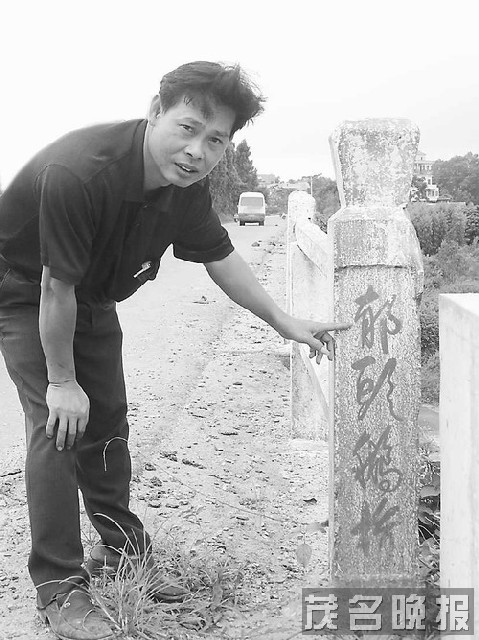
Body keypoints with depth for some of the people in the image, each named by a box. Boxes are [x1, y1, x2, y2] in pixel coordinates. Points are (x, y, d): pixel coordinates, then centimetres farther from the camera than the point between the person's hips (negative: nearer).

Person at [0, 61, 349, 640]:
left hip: (92, 297, 7)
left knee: (107, 422, 11)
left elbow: (220, 257, 2)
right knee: (56, 426, -15)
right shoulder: (76, 173, -39)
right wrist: (61, 381, -21)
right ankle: (57, 588, -6)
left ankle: (121, 547, 29)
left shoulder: (187, 185, -15)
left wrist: (285, 322, 3)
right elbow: (56, 286, -30)